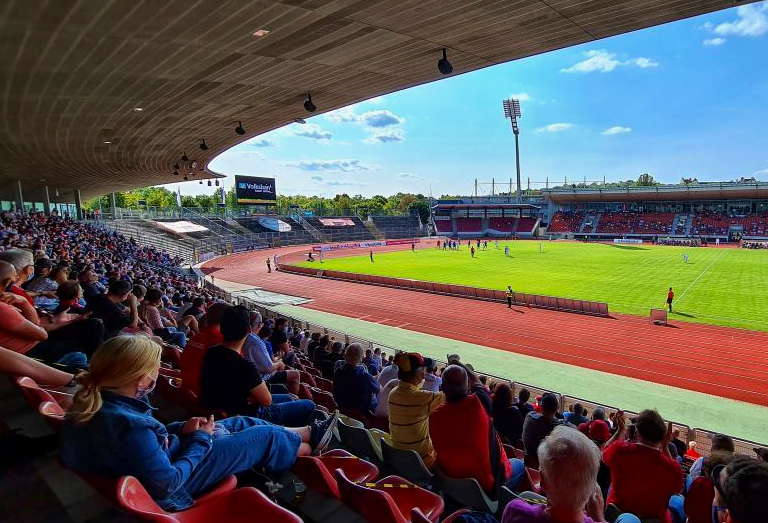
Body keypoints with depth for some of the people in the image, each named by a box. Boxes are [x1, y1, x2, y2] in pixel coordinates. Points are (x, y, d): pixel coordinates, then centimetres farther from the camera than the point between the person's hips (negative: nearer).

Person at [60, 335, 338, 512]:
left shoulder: (91, 403, -10)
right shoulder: (130, 425, -39)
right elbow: (167, 484, -31)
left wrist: (181, 429, -3)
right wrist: (200, 439, -18)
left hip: (157, 458, 9)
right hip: (175, 477, -9)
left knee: (242, 423, 20)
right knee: (265, 436, 4)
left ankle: (308, 432, 37)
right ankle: (308, 447, 35)